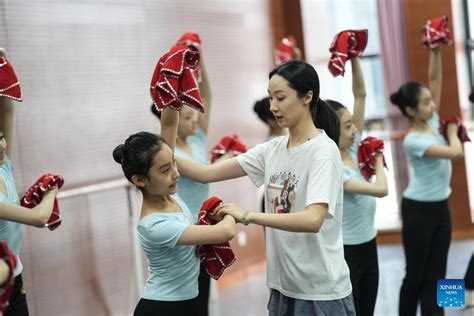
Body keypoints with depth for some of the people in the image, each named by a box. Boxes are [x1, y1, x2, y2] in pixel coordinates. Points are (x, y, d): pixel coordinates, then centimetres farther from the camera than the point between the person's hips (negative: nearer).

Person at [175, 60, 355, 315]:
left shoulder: (323, 150, -14)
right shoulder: (272, 150, 5)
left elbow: (313, 220, -27)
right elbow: (207, 173, 2)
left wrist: (247, 216, -24)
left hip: (320, 291, -6)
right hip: (283, 286, 6)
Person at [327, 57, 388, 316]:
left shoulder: (353, 148, 0)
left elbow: (360, 94, -2)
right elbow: (381, 189, -27)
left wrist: (354, 58, -11)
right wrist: (378, 162, -9)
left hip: (368, 246, 8)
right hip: (344, 251, -8)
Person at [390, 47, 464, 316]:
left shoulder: (432, 121, 1)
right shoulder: (413, 140, -21)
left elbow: (436, 79, -2)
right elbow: (456, 153, -27)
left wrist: (436, 50, -16)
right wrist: (452, 132, -7)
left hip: (440, 206, 8)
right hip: (418, 209, -7)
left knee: (436, 276, 8)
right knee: (416, 275, 4)